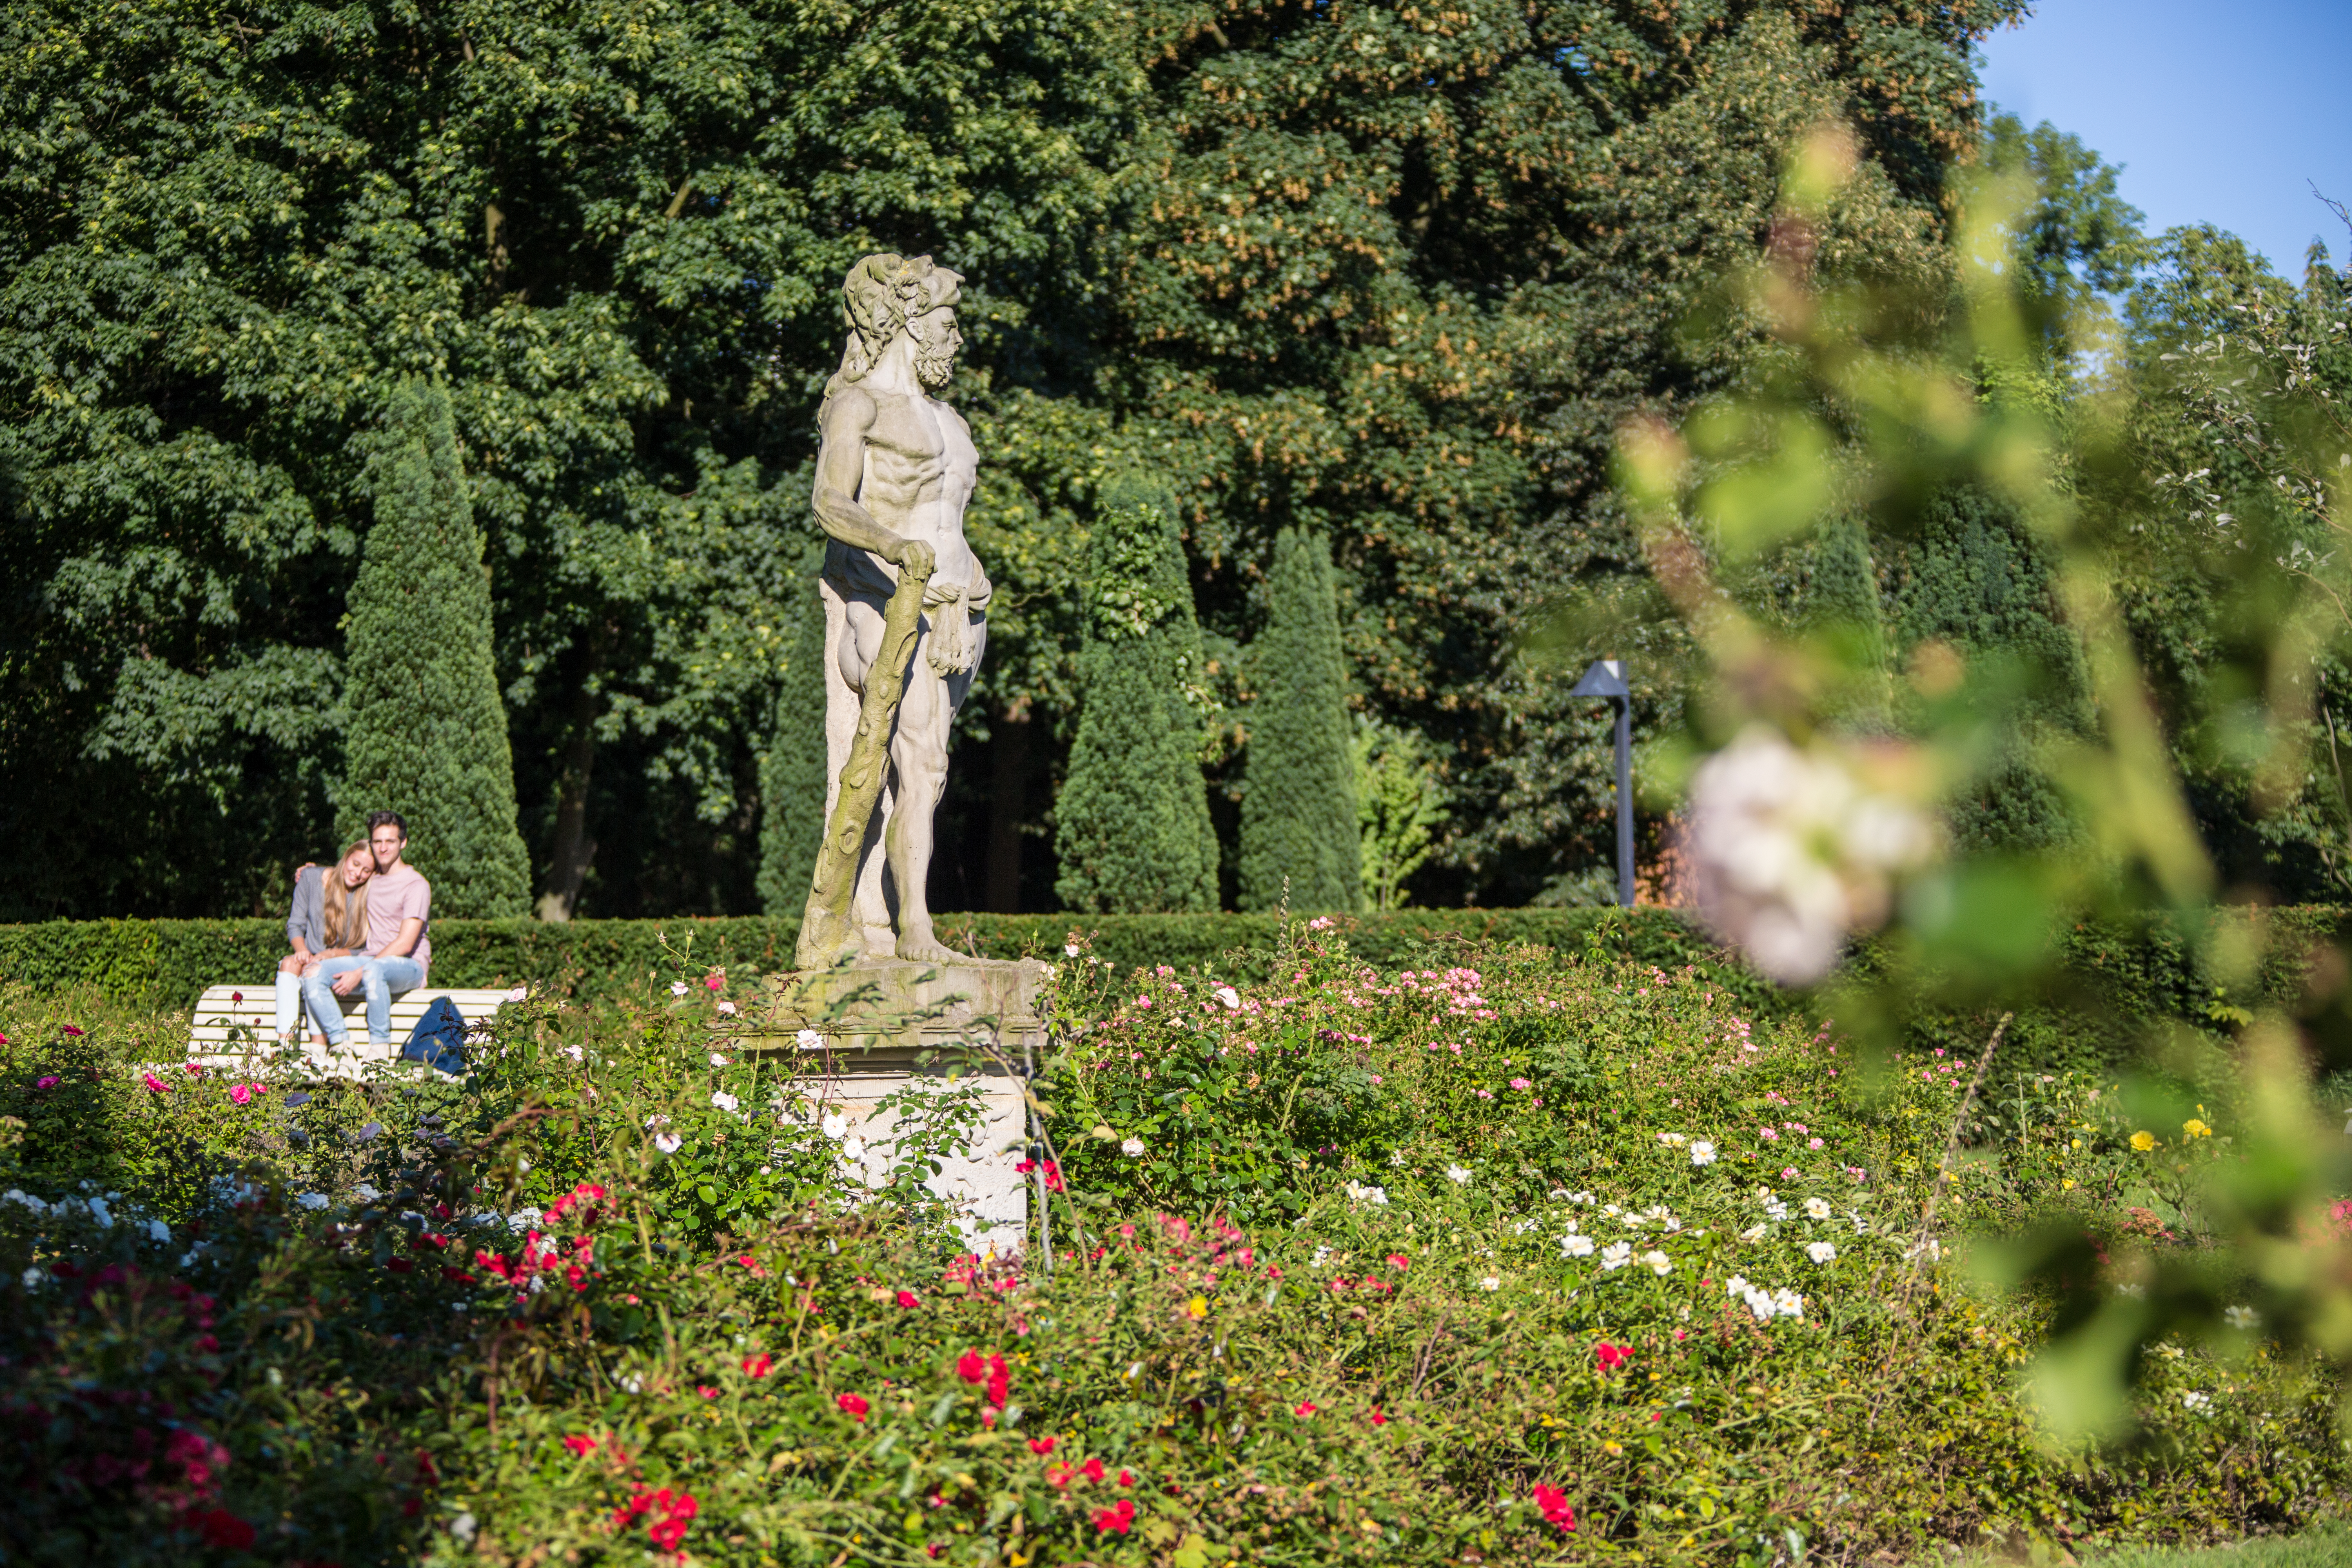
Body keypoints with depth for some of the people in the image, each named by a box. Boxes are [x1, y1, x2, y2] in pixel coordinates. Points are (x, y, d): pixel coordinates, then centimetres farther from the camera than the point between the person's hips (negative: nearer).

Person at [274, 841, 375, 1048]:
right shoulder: (310, 877, 0)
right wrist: (302, 950, -17)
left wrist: (331, 954, -21)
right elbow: (295, 924, 4)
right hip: (310, 959, 3)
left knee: (314, 971, -34)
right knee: (289, 964, -30)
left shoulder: (368, 896, -7)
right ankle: (285, 1045, -41)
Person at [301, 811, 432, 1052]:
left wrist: (359, 974, -21)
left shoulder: (417, 885, -7)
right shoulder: (372, 878, 16)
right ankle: (341, 1047, -22)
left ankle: (380, 1049, -33)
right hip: (373, 960, 7)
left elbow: (405, 944, -15)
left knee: (374, 970, -41)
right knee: (314, 974, -19)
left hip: (409, 966, -7)